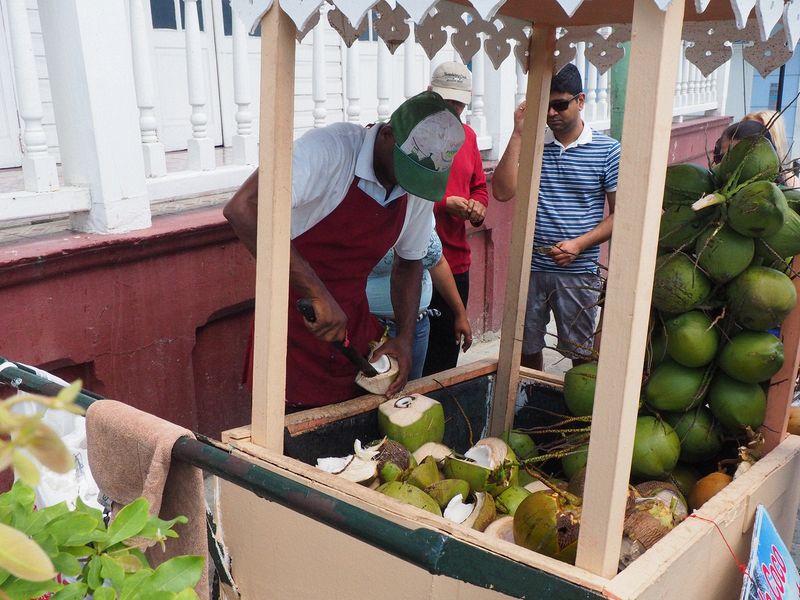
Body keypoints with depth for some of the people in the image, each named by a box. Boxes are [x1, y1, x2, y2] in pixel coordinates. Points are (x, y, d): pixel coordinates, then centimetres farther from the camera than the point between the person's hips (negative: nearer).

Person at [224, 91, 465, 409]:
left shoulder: (421, 189, -1)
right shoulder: (329, 149, -23)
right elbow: (243, 209, -35)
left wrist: (405, 338, 0)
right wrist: (318, 294, -36)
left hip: (355, 327, 6)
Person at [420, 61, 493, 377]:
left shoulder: (467, 135, 15)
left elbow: (479, 186, 24)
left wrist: (477, 206, 2)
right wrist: (444, 203, -19)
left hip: (456, 261, 6)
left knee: (447, 349, 14)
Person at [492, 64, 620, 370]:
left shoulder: (607, 150, -2)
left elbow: (619, 214, 0)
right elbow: (503, 192, -11)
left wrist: (579, 244, -14)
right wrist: (518, 134, -12)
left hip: (579, 272, -2)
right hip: (530, 267, 2)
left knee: (582, 354, 8)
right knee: (527, 350, 14)